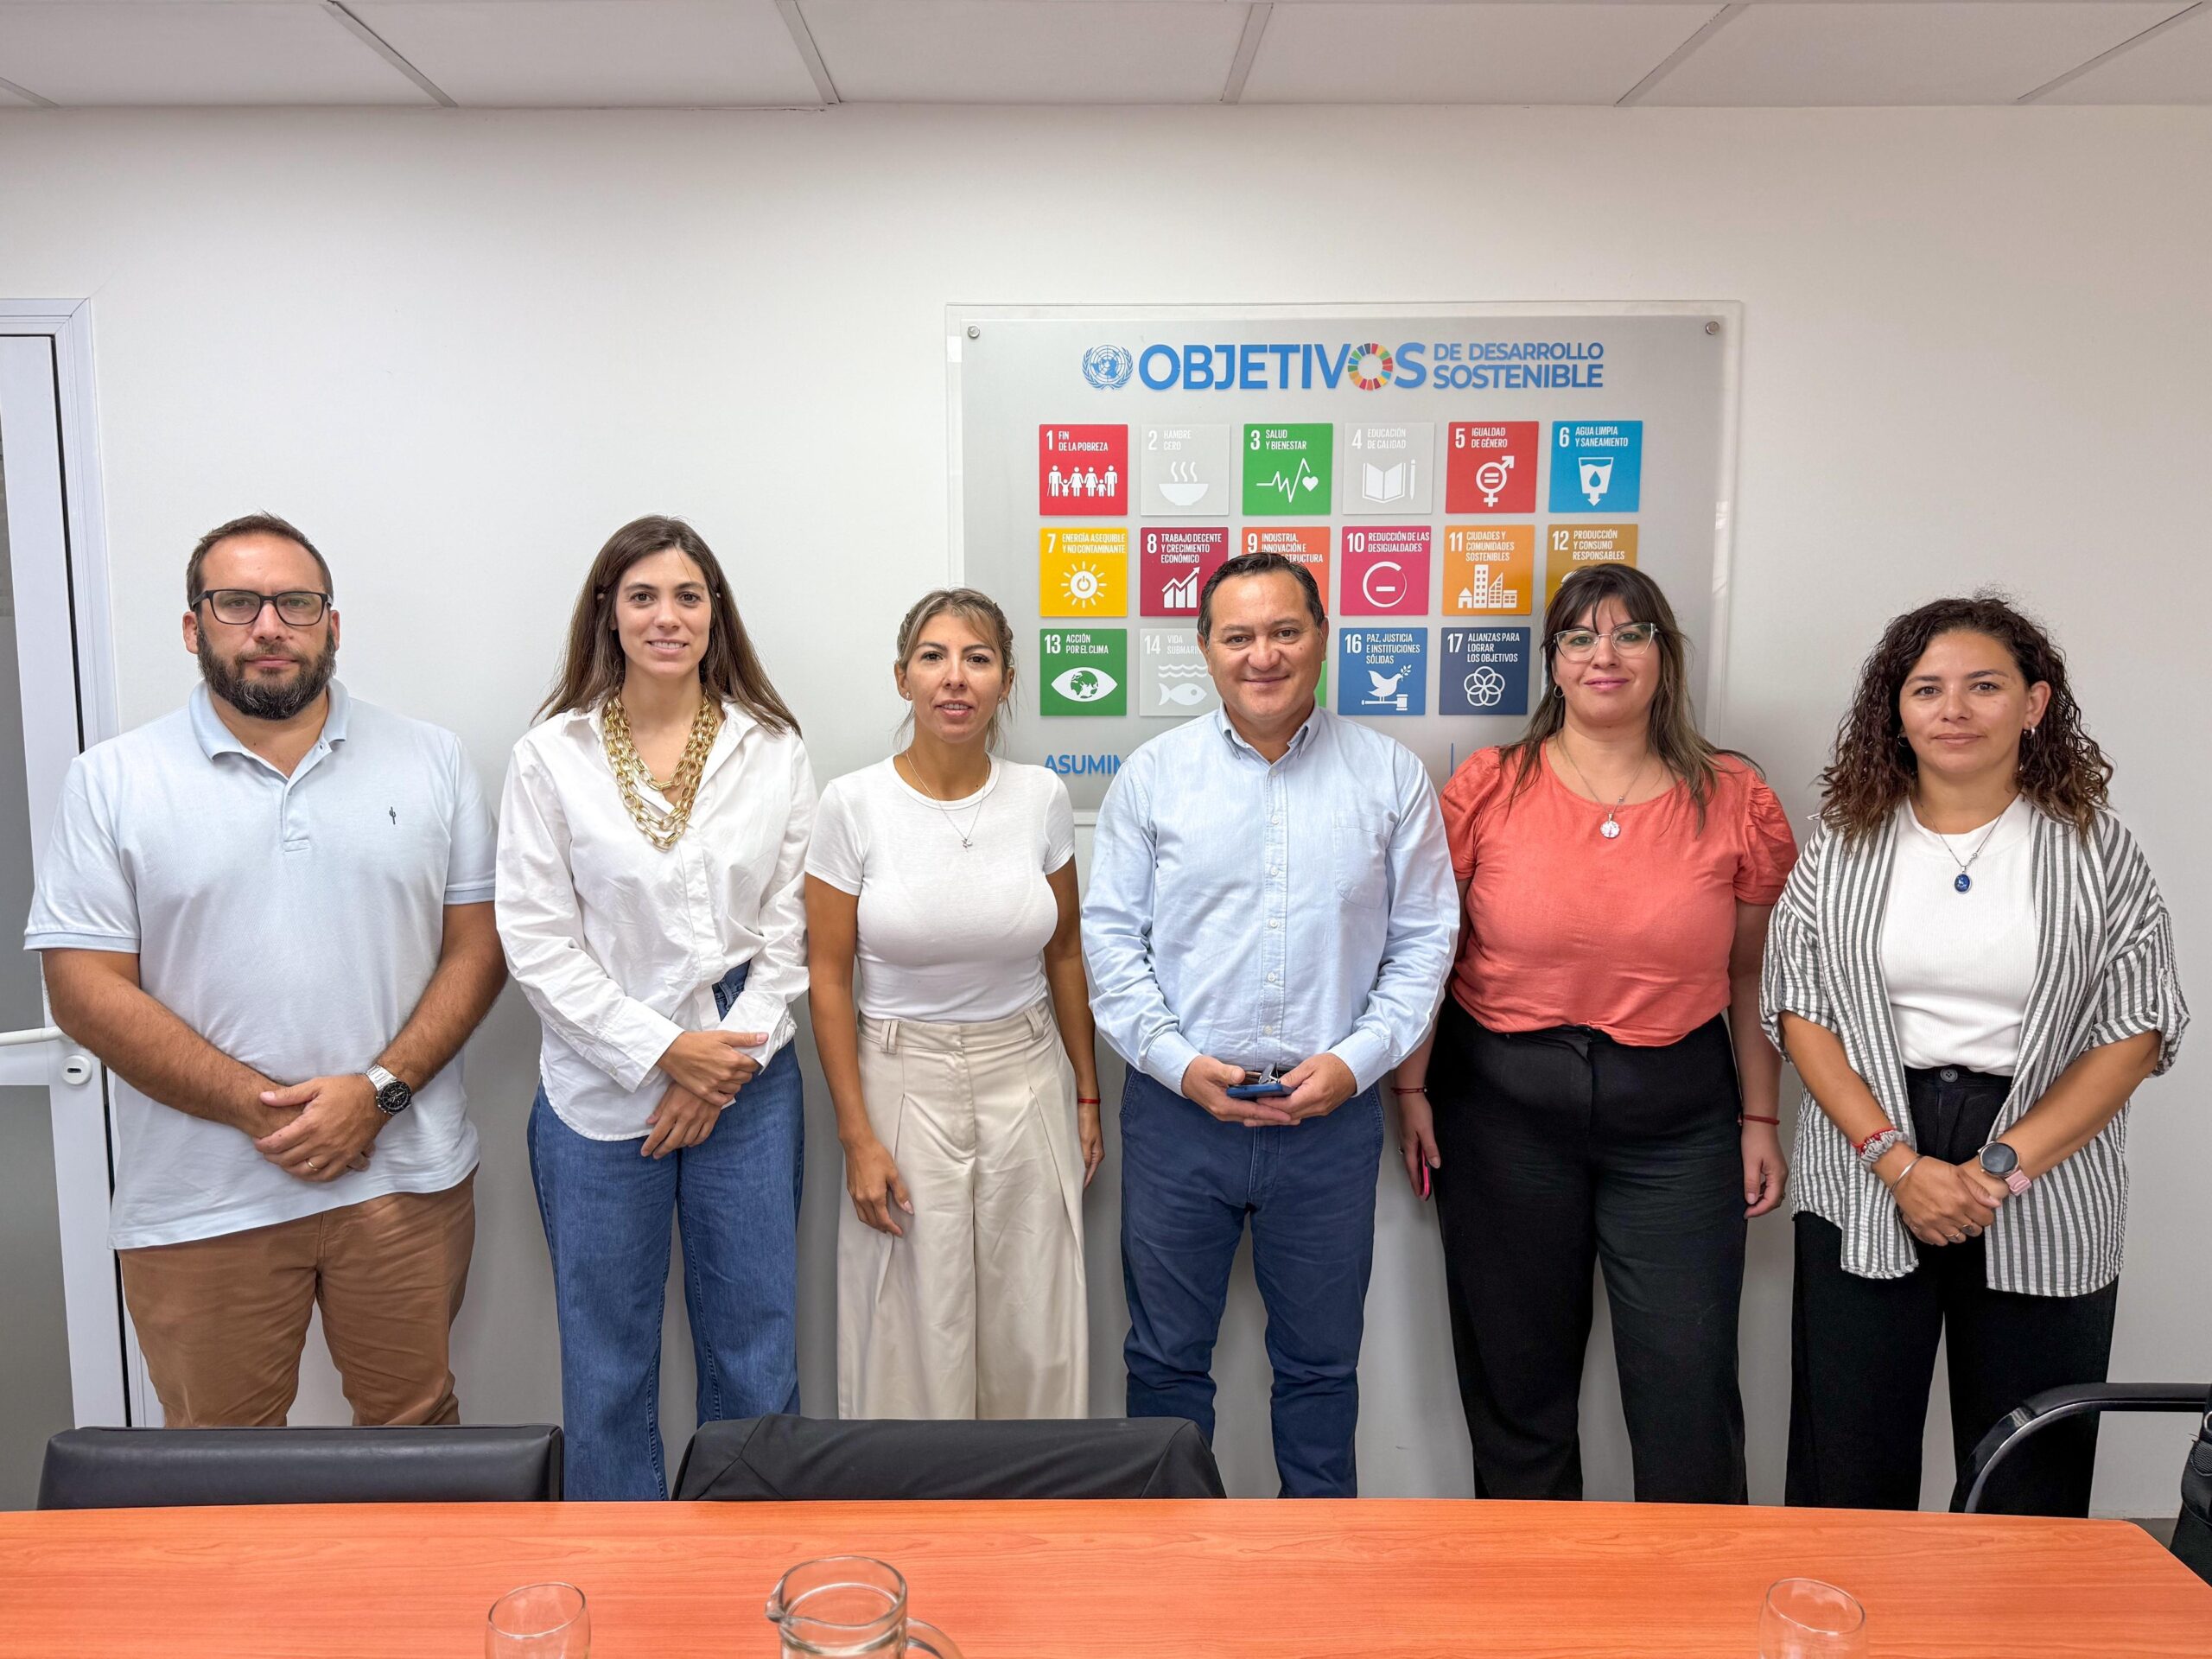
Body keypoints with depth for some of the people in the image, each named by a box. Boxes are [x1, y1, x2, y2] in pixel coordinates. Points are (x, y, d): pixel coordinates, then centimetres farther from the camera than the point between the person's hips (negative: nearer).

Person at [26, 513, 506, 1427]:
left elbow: (477, 944, 1)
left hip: (405, 1172, 1)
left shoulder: (431, 759, 4)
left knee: (417, 1430, 16)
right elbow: (85, 989, -5)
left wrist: (379, 1091, -12)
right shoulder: (113, 782, 0)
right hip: (200, 1205, -1)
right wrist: (262, 1109, -13)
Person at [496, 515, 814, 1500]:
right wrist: (664, 1050, -12)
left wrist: (726, 1062, -8)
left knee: (756, 1354, 10)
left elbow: (791, 929, 2)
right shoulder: (551, 757, -1)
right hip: (601, 1093, -1)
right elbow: (537, 944, -5)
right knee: (608, 1364, 10)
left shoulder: (772, 749, 3)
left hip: (746, 1085, 1)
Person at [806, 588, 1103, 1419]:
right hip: (904, 1083, -2)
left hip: (1027, 1079, 2)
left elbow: (1065, 954, 8)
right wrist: (858, 1135, -8)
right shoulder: (852, 804, -8)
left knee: (1036, 1336, 9)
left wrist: (1087, 1094, 11)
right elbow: (828, 977, -5)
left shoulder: (1041, 797, -1)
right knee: (912, 1335, 7)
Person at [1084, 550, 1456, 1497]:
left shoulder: (1390, 777, 2)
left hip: (1333, 1119, 0)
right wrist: (1179, 1062, -10)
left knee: (1321, 1361, 15)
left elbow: (1424, 939, 3)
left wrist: (1355, 1060, -9)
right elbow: (1110, 935, 0)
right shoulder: (1152, 776, 1)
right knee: (1166, 1355, 14)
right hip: (1177, 1109, 0)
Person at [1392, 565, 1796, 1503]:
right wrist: (1411, 1088, 0)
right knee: (1516, 1375, 13)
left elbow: (1753, 973, 8)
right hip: (1503, 1106, 0)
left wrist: (1761, 1119, 8)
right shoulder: (1487, 787, -2)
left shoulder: (1736, 802, 1)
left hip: (1676, 1117, 0)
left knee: (1690, 1384, 2)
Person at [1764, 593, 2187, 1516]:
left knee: (2030, 1488, 7)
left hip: (2047, 1204, 0)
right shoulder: (1846, 843, 4)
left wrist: (2007, 1164, -13)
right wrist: (1899, 1163, -11)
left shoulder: (2096, 848, 2)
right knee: (1848, 1476, 5)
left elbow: (2137, 1032, -2)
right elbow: (1799, 1012, 0)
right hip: (1866, 1192, 1)